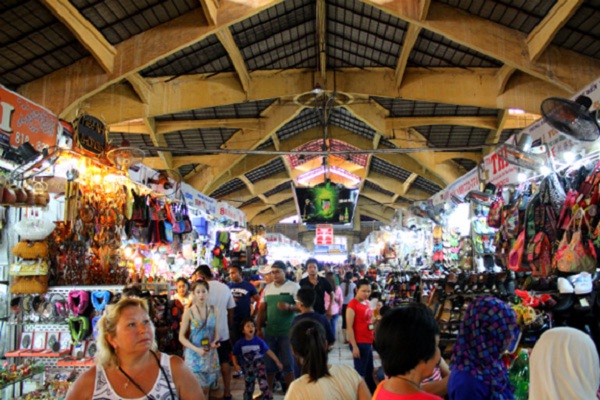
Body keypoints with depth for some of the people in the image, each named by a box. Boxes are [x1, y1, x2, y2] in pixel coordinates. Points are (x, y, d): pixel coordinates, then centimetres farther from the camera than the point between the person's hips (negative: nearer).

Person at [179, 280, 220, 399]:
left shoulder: (214, 310, 0)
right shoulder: (189, 312, -8)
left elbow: (216, 332, 8)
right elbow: (182, 337, -7)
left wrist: (215, 342, -13)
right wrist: (196, 349, -18)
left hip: (210, 354, 3)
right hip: (194, 355, -3)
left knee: (206, 389, 11)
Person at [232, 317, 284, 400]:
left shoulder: (259, 341, -14)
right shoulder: (239, 343, -12)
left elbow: (268, 351, -13)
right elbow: (235, 355, 1)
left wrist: (277, 362, -14)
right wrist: (236, 365, -13)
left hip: (259, 364, -1)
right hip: (248, 367, 1)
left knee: (263, 384, -10)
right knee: (249, 388, 12)